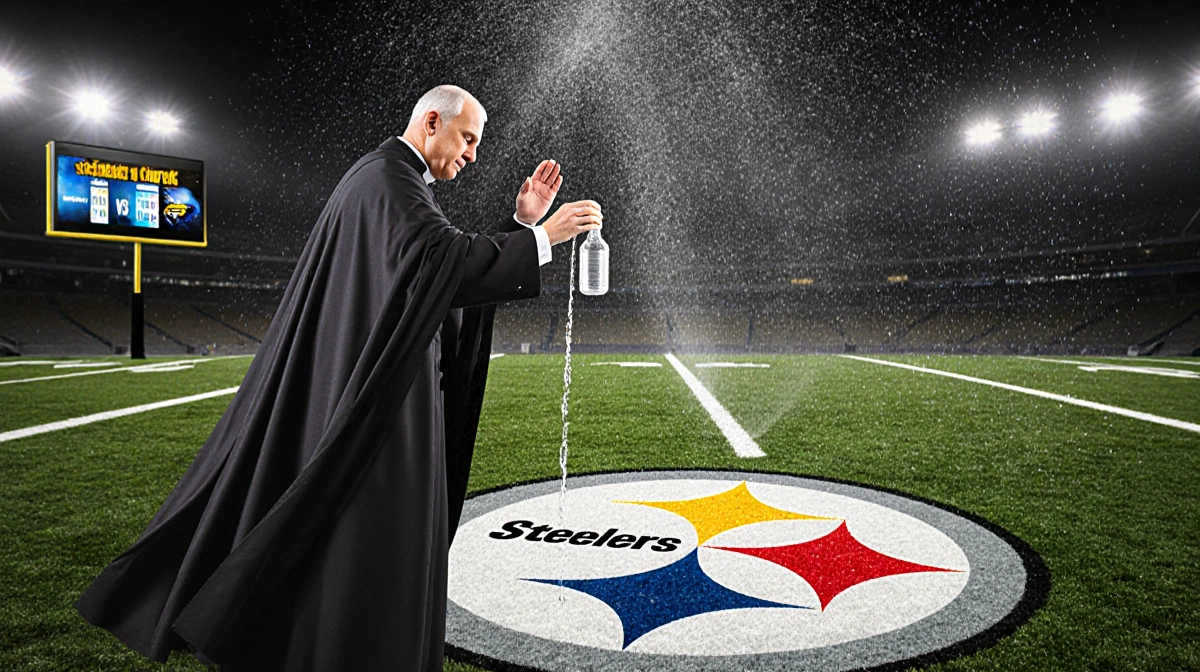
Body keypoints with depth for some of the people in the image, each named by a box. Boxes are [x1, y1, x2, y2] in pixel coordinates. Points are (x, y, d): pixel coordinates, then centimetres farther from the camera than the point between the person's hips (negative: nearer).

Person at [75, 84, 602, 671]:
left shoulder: (396, 183, 21)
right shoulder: (389, 176, -12)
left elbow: (461, 273, 17)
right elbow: (443, 259, -30)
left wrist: (521, 221, 7)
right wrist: (540, 238, -23)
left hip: (371, 384, 11)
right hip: (374, 387, -11)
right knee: (370, 527, -3)